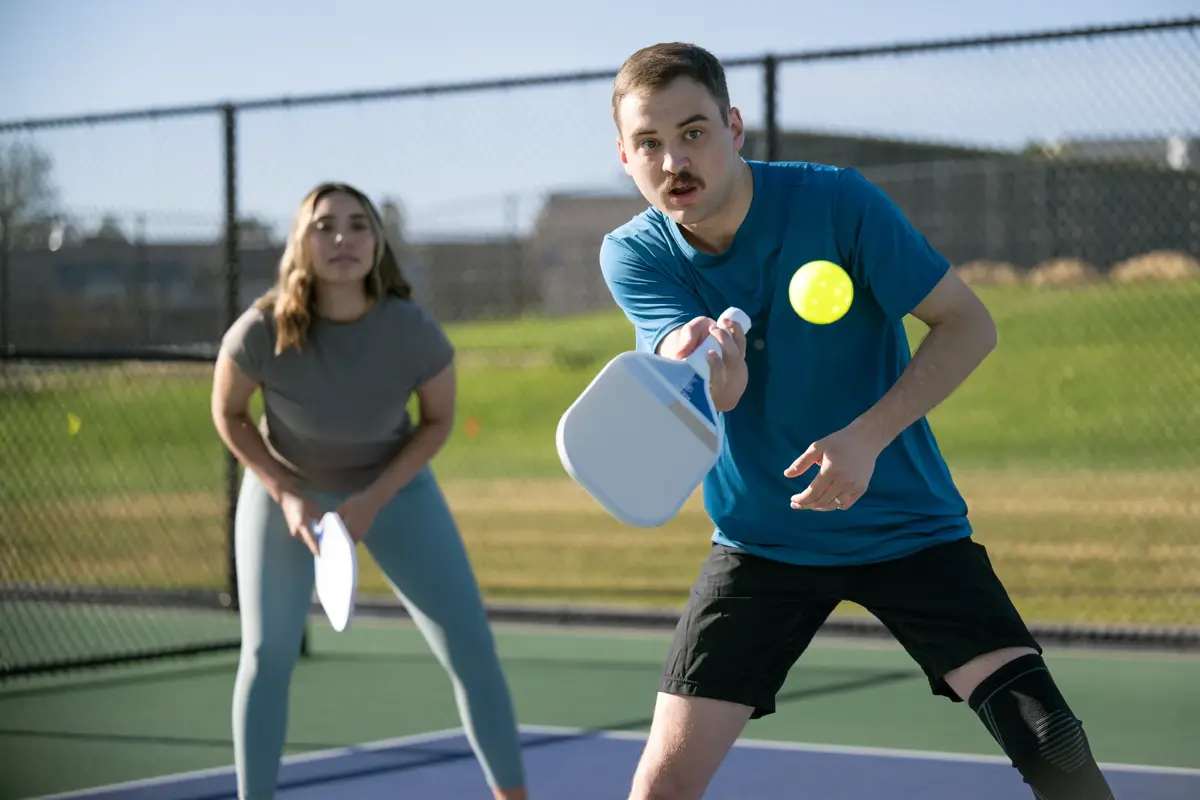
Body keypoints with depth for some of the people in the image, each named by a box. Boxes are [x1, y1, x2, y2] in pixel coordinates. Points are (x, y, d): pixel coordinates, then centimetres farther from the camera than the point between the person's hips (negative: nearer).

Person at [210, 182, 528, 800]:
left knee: (470, 648, -5)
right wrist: (288, 495, -19)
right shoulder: (261, 332, -29)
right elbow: (228, 414, -9)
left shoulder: (413, 331, -29)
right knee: (267, 655, -2)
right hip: (285, 487, 0)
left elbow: (437, 420, -11)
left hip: (394, 487, 0)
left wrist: (373, 501, -20)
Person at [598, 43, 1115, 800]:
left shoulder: (838, 202, -17)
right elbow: (718, 388, -25)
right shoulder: (634, 256, -11)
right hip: (761, 541, 2)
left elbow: (969, 324, -13)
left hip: (908, 524, -1)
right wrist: (702, 364, -51)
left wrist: (869, 436, -27)